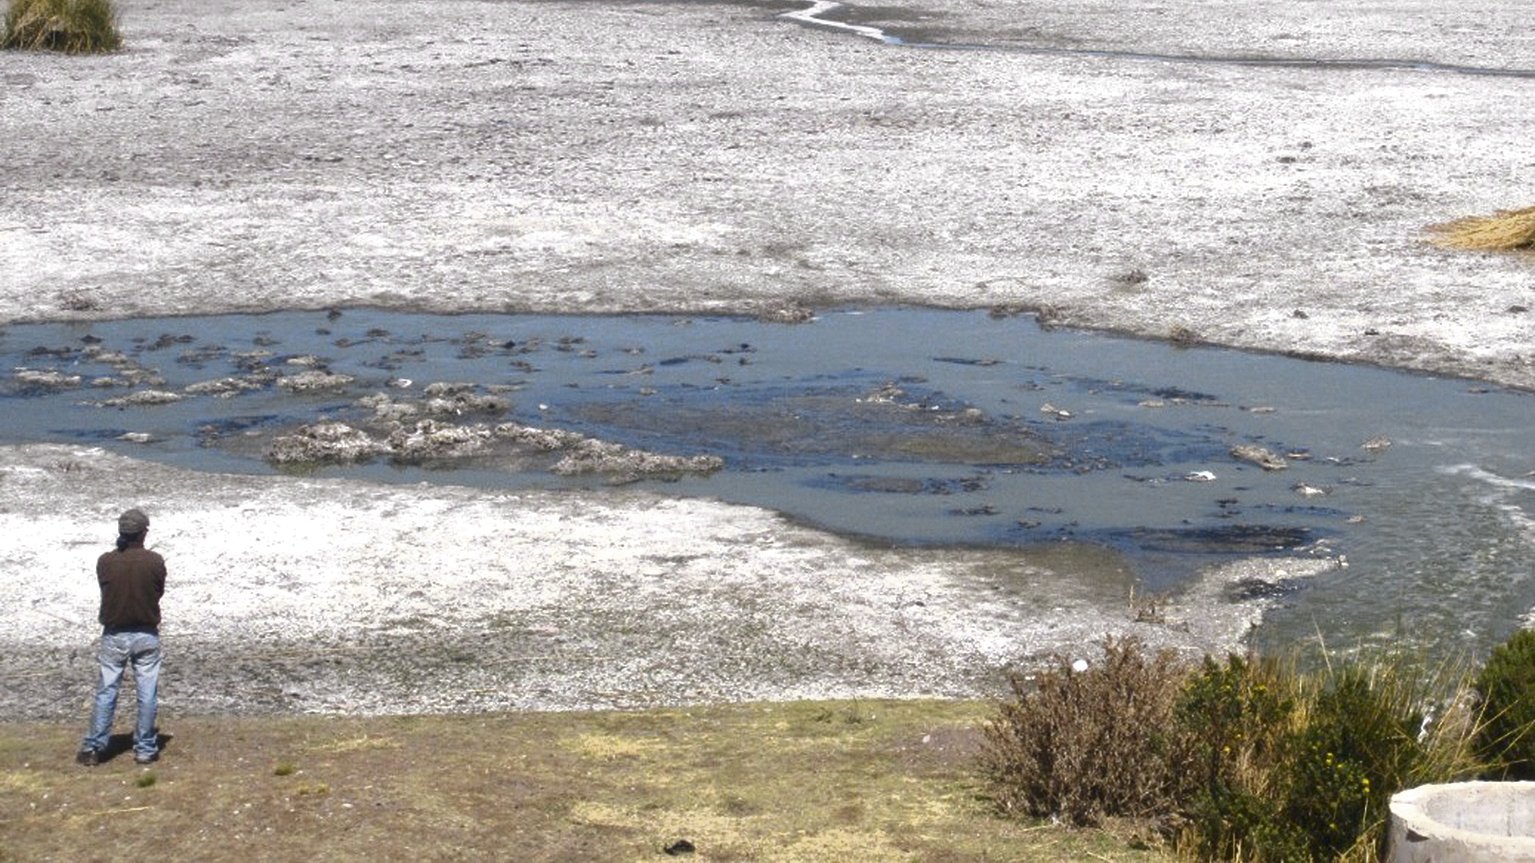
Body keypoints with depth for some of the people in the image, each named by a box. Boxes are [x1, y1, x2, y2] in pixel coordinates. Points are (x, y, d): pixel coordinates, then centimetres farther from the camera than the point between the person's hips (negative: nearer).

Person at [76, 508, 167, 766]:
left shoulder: (105, 562, -8)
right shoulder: (154, 561, -11)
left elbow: (105, 591, 5)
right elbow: (160, 592, 2)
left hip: (114, 635, 1)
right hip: (147, 635, -1)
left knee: (106, 692, 9)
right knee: (147, 693, 7)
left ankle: (93, 747, 10)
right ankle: (145, 748, 11)